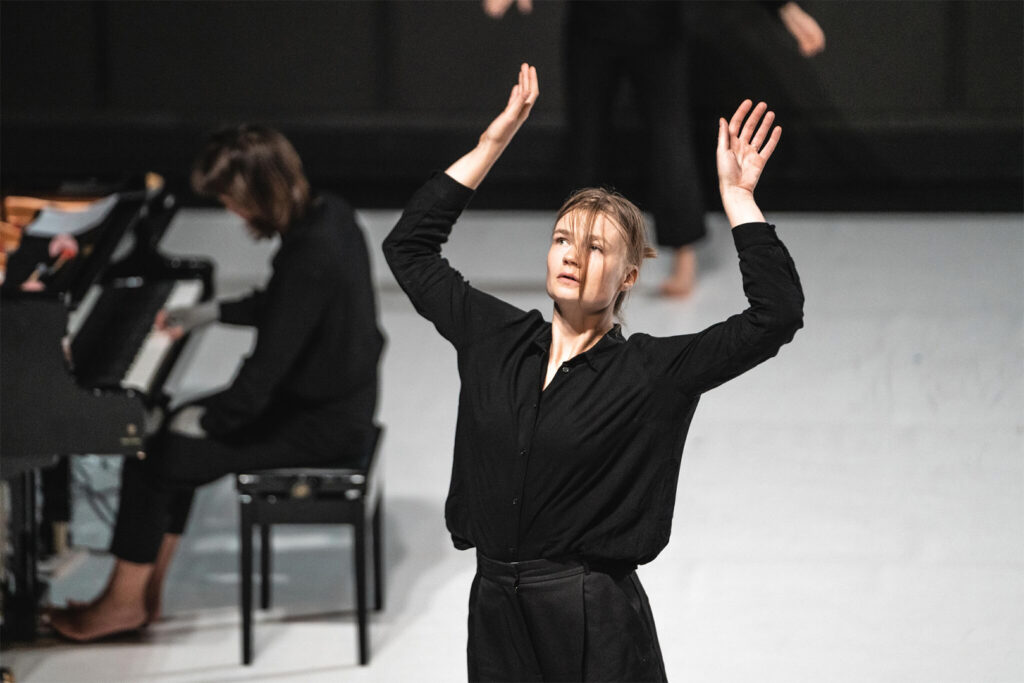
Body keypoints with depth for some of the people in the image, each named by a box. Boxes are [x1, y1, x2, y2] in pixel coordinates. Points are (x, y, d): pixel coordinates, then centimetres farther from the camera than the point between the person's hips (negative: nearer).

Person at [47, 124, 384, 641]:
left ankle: (125, 601, 10)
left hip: (319, 424, -10)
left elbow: (263, 373, -26)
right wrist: (205, 314, 19)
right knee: (173, 429, 13)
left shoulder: (307, 258, -29)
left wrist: (205, 420, -12)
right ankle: (147, 590, 16)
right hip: (343, 400, 10)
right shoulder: (329, 214, 0)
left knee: (151, 458, -6)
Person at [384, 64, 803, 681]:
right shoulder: (494, 340, 8)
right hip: (496, 618, 4)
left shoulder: (651, 372, -4)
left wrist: (737, 196, -11)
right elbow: (409, 247, 15)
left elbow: (777, 314, -11)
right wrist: (493, 143, 13)